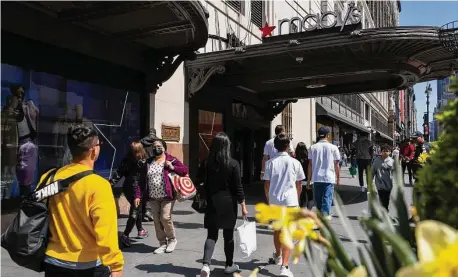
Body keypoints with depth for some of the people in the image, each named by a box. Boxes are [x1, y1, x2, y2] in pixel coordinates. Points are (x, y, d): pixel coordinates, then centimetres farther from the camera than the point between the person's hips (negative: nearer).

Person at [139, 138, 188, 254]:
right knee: (157, 220, 7)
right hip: (153, 197, 5)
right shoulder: (148, 162, 11)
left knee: (165, 217, -12)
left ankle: (172, 239, 13)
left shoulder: (171, 160, -1)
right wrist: (138, 195, 2)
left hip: (167, 196, -4)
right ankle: (162, 243, 21)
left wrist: (172, 167, -16)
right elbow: (142, 180, 9)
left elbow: (185, 170, -2)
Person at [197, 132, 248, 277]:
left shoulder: (206, 163, -4)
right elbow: (238, 187, -9)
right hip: (228, 204, -2)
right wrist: (243, 206, -2)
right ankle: (229, 265, 27)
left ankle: (206, 264, -12)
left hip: (212, 203, 2)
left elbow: (199, 180, 10)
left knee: (211, 235, 6)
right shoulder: (233, 164, -11)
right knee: (228, 235, 13)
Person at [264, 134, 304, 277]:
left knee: (277, 229, 21)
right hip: (290, 201, -2)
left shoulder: (270, 162, -1)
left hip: (274, 200, 2)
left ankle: (277, 255, 44)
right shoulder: (295, 162, -3)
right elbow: (299, 185, 3)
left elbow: (266, 185, 0)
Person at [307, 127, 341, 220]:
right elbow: (336, 164, 1)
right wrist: (338, 178, 12)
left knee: (318, 199, 14)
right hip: (329, 178, -2)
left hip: (316, 178, 2)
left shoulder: (313, 147, 2)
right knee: (327, 198, -2)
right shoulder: (333, 147, -1)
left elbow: (310, 164, 1)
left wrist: (309, 179, 6)